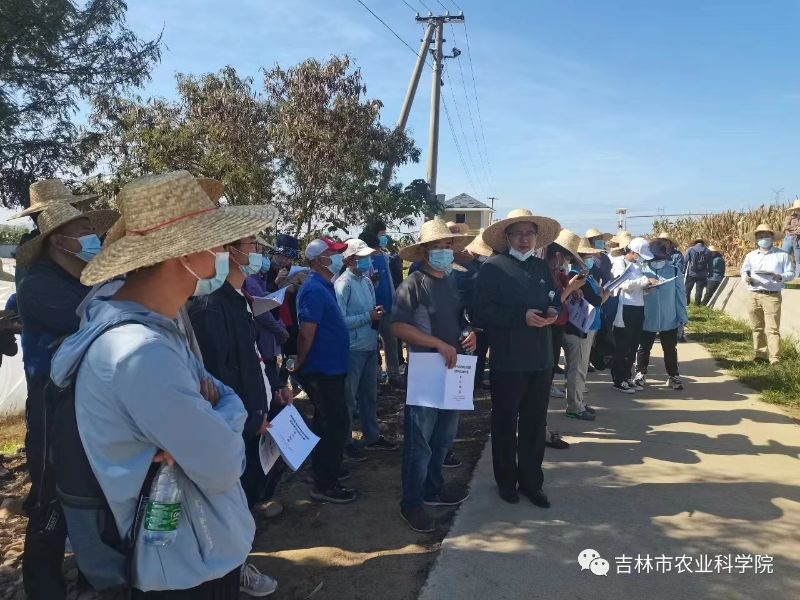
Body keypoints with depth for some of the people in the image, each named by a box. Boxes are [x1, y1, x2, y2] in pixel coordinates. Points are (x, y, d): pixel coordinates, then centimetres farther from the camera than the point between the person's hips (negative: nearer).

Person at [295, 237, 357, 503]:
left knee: (327, 422, 20)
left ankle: (326, 468, 36)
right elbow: (306, 333, -24)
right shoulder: (315, 290, -21)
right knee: (337, 424, -2)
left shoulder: (324, 286, 11)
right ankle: (325, 485, 8)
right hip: (323, 370, -10)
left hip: (328, 369, 10)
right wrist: (300, 365, -11)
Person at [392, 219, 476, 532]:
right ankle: (411, 503, 14)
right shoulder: (414, 284, -11)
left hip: (452, 371, 7)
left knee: (444, 436, 18)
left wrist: (470, 334, 0)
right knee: (419, 442, 0)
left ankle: (433, 489, 35)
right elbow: (398, 326, -20)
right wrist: (440, 344, -23)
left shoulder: (453, 284, 11)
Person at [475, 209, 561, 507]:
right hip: (507, 360, -5)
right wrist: (522, 316, -22)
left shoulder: (542, 267, 12)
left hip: (541, 359, 5)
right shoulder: (493, 267, -7)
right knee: (506, 423, 9)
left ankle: (531, 481, 26)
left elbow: (555, 299, 20)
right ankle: (506, 480, 26)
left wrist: (552, 311, -4)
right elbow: (483, 309, -15)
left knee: (535, 423, 12)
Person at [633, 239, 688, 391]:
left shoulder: (674, 270, -5)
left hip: (670, 320, 1)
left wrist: (683, 316, -1)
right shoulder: (642, 270, -7)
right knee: (643, 348, 12)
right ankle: (640, 374, 28)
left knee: (670, 350, 14)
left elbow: (680, 294, -1)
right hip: (647, 320, -1)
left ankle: (673, 376, 29)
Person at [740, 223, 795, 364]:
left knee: (772, 329, -9)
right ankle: (760, 355, 19)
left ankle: (775, 359, -10)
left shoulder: (782, 255, 4)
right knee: (757, 328, 9)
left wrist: (780, 277, -18)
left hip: (772, 296, -4)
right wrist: (746, 278, -7)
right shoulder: (751, 256, 13)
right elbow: (744, 271, 17)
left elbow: (791, 273, 3)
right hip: (754, 296, 4)